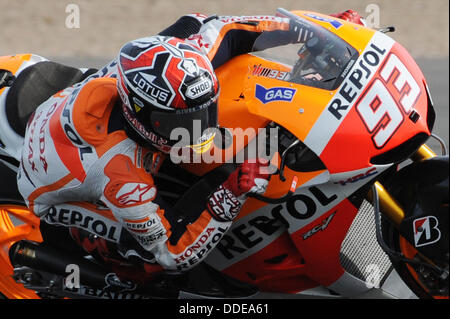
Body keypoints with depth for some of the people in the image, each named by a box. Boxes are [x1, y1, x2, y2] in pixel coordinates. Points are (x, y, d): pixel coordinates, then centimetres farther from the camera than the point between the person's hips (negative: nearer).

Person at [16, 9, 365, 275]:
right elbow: (173, 255, -33)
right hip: (54, 193, -7)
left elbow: (216, 28, -14)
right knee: (151, 250, -27)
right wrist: (232, 197, -43)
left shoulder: (152, 69, -31)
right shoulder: (122, 179, -45)